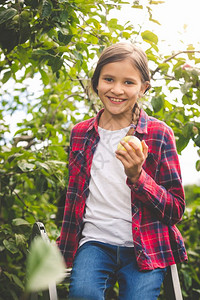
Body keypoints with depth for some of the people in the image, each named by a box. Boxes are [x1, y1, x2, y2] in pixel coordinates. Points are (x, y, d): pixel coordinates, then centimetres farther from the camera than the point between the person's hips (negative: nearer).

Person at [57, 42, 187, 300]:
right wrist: (64, 242, 17)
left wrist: (137, 176, -17)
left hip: (145, 248, -1)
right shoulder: (80, 133, 8)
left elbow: (176, 210, -3)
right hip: (95, 242, 1)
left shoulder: (159, 134, -1)